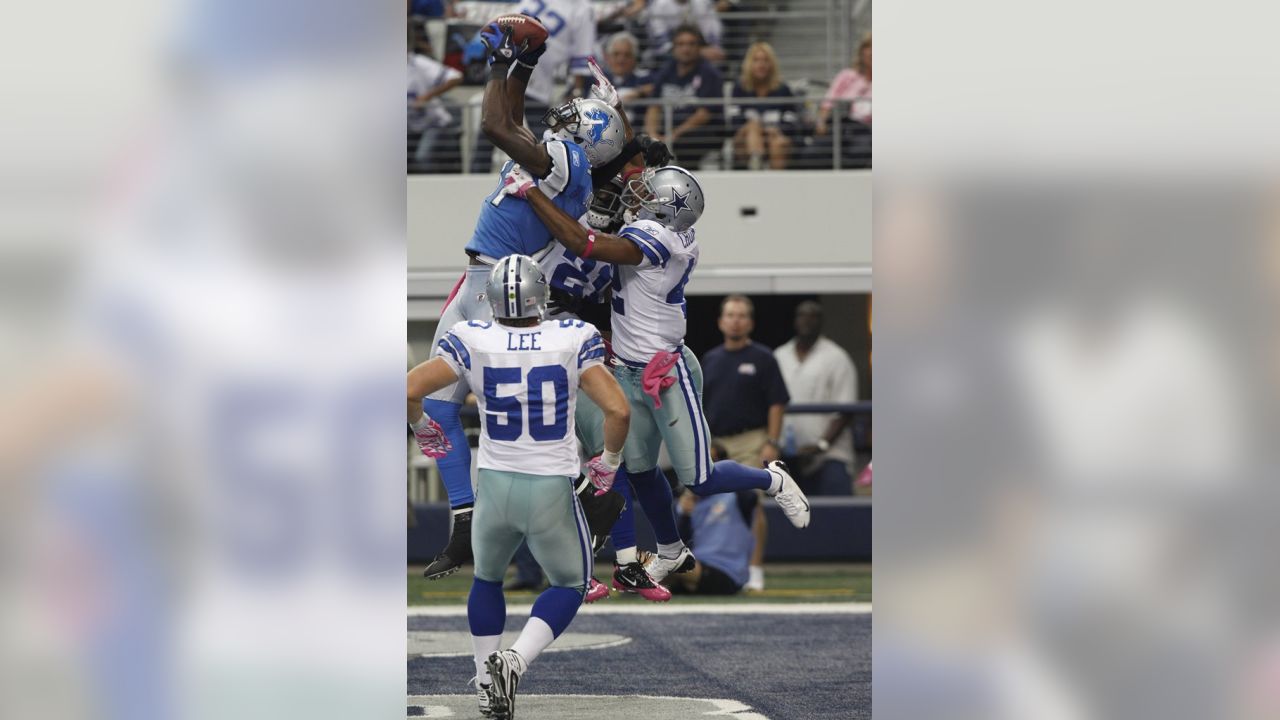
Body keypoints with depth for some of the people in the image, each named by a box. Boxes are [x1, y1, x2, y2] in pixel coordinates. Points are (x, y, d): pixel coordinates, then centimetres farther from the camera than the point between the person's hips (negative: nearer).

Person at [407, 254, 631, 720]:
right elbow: (618, 411, -17)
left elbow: (409, 391, -13)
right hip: (551, 489, -2)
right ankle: (516, 661, -4)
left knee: (486, 579, 28)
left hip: (495, 485, 2)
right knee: (569, 585, 19)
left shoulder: (472, 342, -8)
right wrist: (609, 462, 2)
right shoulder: (572, 341, -11)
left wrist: (422, 429, 9)